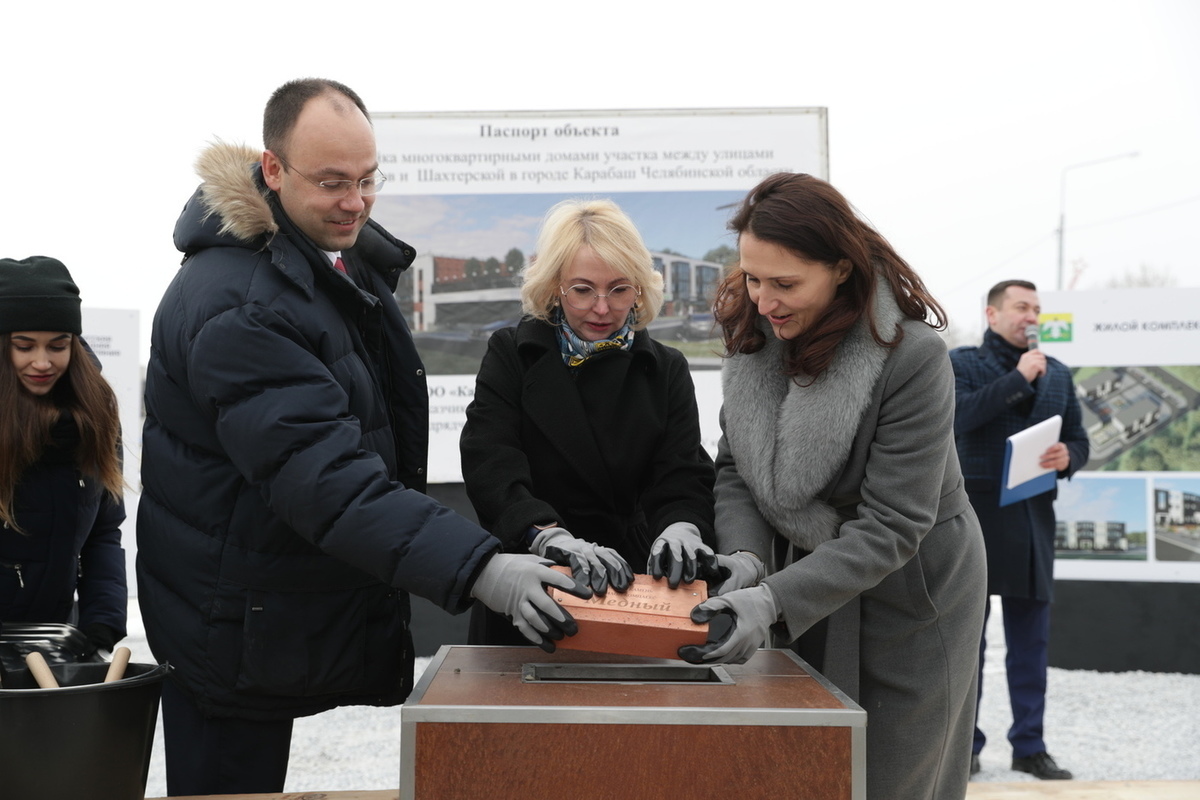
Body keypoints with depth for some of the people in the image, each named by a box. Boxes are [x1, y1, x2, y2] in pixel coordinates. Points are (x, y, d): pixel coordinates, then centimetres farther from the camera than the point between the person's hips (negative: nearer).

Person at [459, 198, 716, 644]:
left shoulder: (666, 370, 5)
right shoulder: (511, 355, -2)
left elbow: (684, 473, -6)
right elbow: (490, 463, -16)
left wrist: (681, 526, -30)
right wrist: (550, 536, -35)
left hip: (633, 588, 1)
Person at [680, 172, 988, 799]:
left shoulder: (912, 355, -27)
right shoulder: (751, 331, -8)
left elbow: (890, 527, -28)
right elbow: (735, 465, -4)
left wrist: (775, 600, -37)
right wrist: (745, 557, -23)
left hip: (906, 598, -5)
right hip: (805, 576, 5)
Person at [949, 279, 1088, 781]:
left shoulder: (1057, 373, 15)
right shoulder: (961, 363, 1)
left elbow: (1079, 440, 15)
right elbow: (959, 415, -17)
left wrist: (1067, 457, -8)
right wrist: (1018, 377, -16)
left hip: (1034, 518, 4)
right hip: (975, 514, -4)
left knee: (1030, 639, 8)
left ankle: (1029, 745, 15)